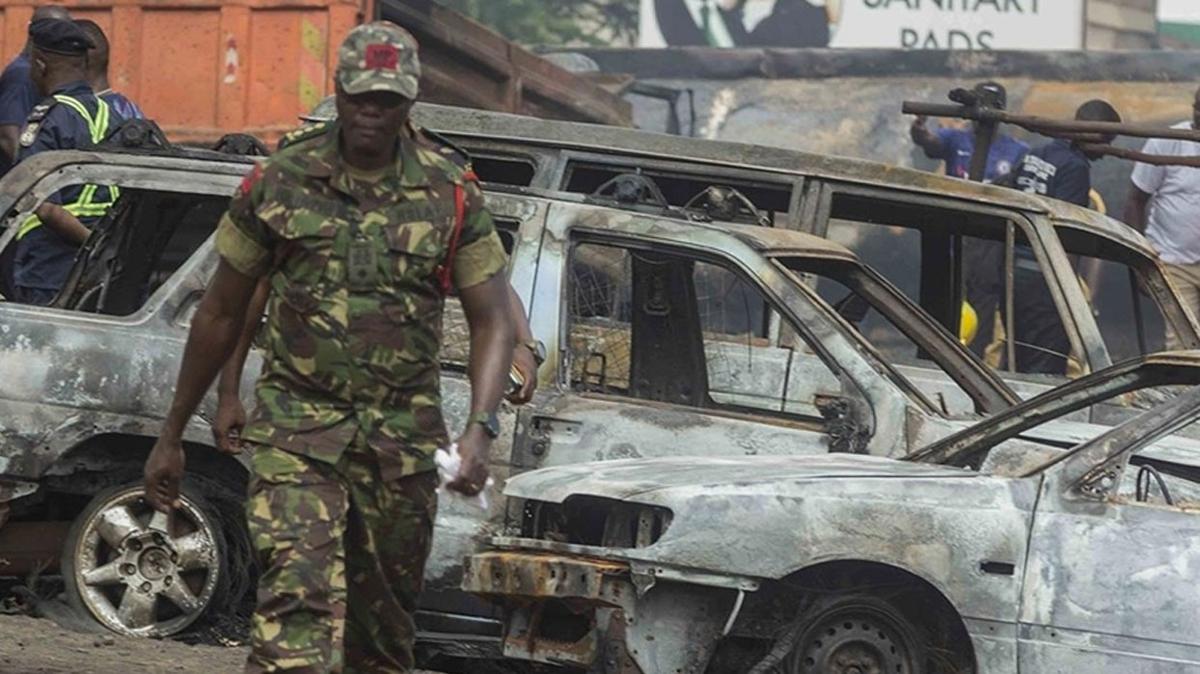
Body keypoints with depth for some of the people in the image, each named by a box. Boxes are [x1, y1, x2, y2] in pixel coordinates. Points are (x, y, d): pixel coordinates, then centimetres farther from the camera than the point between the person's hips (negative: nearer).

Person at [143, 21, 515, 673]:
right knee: (298, 594, -20)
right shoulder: (277, 185, 2)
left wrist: (479, 429, -14)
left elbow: (491, 321, 4)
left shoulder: (452, 198, 2)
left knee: (384, 620, 10)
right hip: (296, 426, -2)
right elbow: (220, 314, 10)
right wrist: (171, 437, 12)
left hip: (403, 440, 2)